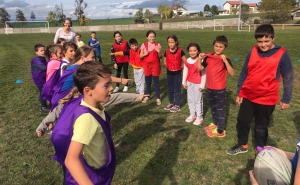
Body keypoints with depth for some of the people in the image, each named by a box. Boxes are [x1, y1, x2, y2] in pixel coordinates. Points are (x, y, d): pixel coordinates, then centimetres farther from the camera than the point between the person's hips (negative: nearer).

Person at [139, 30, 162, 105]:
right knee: (148, 82, 13)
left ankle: (158, 98, 10)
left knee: (156, 82, 2)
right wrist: (145, 54, -18)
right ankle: (147, 96, 29)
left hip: (155, 65, -1)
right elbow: (140, 56, 1)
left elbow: (160, 57, 0)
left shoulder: (157, 45, -3)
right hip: (147, 65, 2)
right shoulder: (144, 45, -1)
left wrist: (158, 52, -19)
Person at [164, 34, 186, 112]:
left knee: (177, 89, 3)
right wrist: (168, 66, 1)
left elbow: (185, 61, -7)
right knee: (170, 89, 15)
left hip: (177, 73, -4)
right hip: (169, 73, 4)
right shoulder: (167, 52, 0)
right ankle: (171, 103, 31)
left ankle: (177, 105, 13)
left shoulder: (180, 51, -11)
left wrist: (180, 67, -6)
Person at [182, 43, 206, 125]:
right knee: (190, 100, 15)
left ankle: (199, 117, 16)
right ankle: (192, 115, 30)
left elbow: (204, 74, -14)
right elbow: (185, 72, 8)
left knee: (198, 100, 4)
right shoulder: (187, 61, 0)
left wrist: (202, 85, -13)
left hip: (198, 84, -6)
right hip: (189, 83, 6)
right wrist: (184, 82, 9)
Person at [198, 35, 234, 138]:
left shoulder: (225, 59, -13)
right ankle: (215, 123, 42)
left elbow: (232, 73, -25)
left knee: (220, 109, 5)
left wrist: (225, 60, -33)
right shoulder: (208, 57, -1)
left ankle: (220, 131, 15)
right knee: (212, 107, 22)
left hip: (220, 89, -5)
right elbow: (200, 68, 1)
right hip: (210, 87, 6)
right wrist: (200, 59, -14)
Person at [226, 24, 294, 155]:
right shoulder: (253, 51, -2)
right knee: (242, 122, 14)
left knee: (261, 127, 12)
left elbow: (288, 78, -4)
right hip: (247, 96, 4)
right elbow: (244, 73, 5)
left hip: (267, 99, -3)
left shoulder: (282, 54, -11)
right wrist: (239, 92, 6)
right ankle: (243, 146, 36)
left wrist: (286, 99, -2)